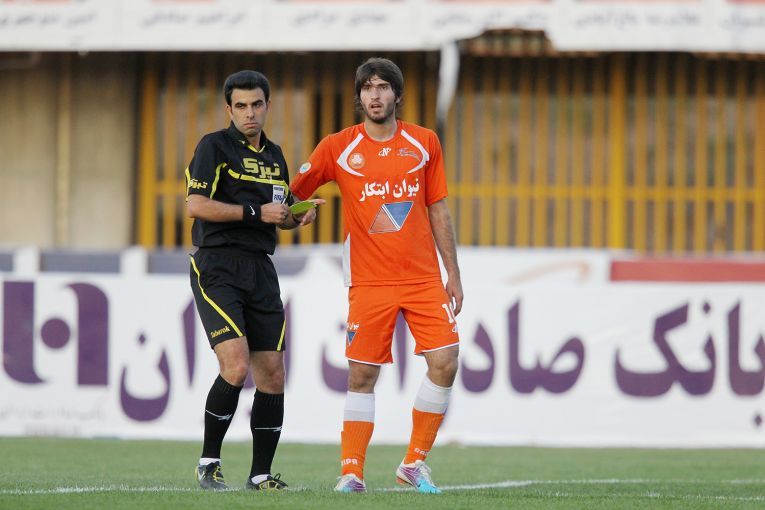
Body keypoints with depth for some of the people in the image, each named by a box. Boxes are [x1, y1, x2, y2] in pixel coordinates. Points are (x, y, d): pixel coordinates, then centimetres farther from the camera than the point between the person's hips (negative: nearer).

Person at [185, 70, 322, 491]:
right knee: (236, 365, -19)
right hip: (217, 266, -7)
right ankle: (208, 462, -3)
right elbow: (196, 205, -15)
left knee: (272, 375, 2)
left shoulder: (274, 156, 18)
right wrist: (256, 212, -16)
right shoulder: (215, 146, -3)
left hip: (260, 268, 7)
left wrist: (298, 216, 6)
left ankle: (261, 475, 11)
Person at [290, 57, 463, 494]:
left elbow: (438, 211, 12)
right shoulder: (338, 148, 1)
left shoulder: (424, 143, 8)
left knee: (444, 363, -10)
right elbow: (291, 195, 9)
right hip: (370, 282, -2)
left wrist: (453, 274, 11)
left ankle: (415, 463, 3)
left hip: (424, 277, 2)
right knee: (362, 374, -4)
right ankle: (352, 472, 3)